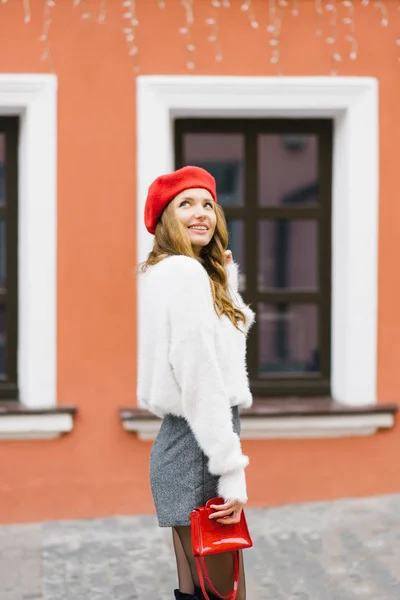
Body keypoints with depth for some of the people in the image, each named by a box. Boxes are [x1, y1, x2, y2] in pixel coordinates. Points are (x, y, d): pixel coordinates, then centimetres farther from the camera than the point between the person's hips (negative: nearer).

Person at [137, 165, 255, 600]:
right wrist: (231, 472, -19)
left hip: (178, 440, 11)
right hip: (198, 447, -11)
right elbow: (200, 378, -19)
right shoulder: (185, 272, -13)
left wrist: (226, 276, 11)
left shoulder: (161, 273, 17)